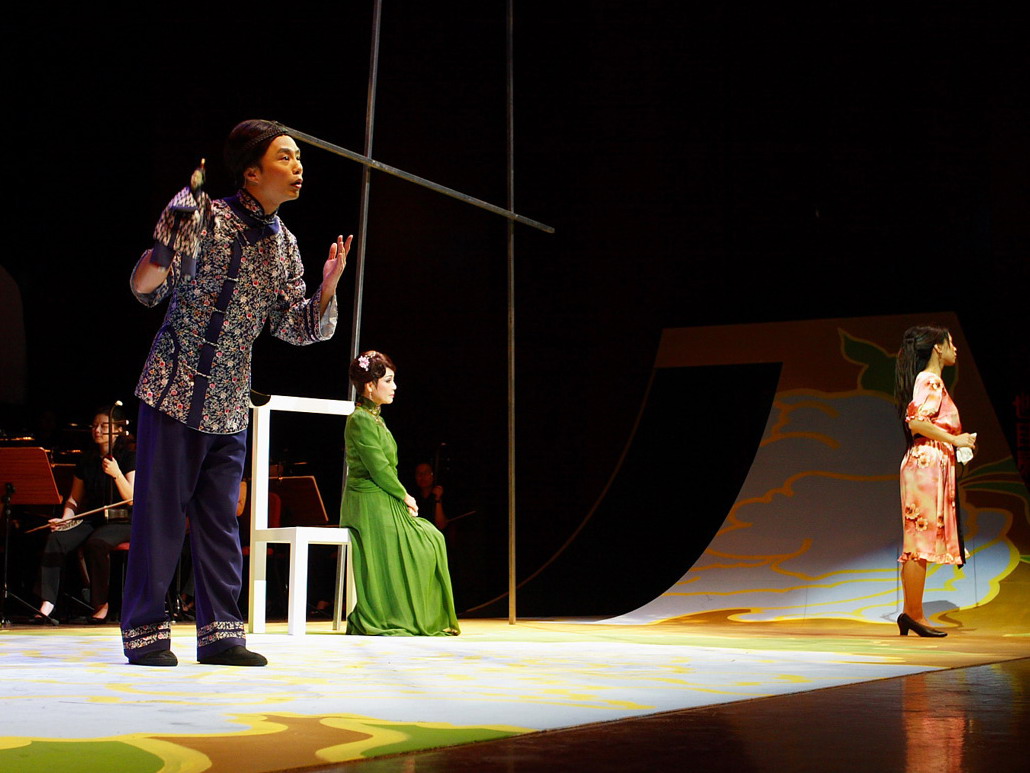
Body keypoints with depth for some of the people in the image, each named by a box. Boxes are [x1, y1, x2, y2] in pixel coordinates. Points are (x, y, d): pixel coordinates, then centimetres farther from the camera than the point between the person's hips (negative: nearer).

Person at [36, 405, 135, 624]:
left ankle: (101, 604, -18)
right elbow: (74, 498, 17)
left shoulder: (129, 458, -3)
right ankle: (47, 603, -29)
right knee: (55, 539, -24)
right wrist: (65, 519, -3)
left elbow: (132, 499, -13)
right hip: (90, 519, 5)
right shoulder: (87, 460, 13)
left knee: (96, 543, -36)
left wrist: (116, 474, -26)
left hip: (121, 521, -5)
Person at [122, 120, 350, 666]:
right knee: (161, 513, -2)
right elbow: (146, 287, -14)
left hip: (230, 404, 6)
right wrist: (173, 234, -32)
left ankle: (219, 632, 13)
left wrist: (329, 284, -8)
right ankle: (144, 633, 7)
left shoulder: (284, 246, 9)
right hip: (176, 390, -6)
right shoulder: (207, 218, -11)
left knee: (221, 520, 8)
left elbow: (299, 328, 10)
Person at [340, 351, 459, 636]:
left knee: (432, 540, 6)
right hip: (371, 505, -10)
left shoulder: (374, 418, 18)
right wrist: (404, 497, -8)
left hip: (384, 502, 10)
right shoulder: (361, 420, -13)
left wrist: (402, 497, 5)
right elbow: (378, 468, -18)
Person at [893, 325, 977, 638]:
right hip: (927, 463, -10)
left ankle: (911, 613, 8)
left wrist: (959, 442, 14)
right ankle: (914, 614, -8)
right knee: (921, 540, -9)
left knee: (919, 542, 7)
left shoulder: (934, 382, 21)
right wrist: (954, 439, -14)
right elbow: (915, 422, -21)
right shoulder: (929, 380, -9)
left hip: (935, 466, 10)